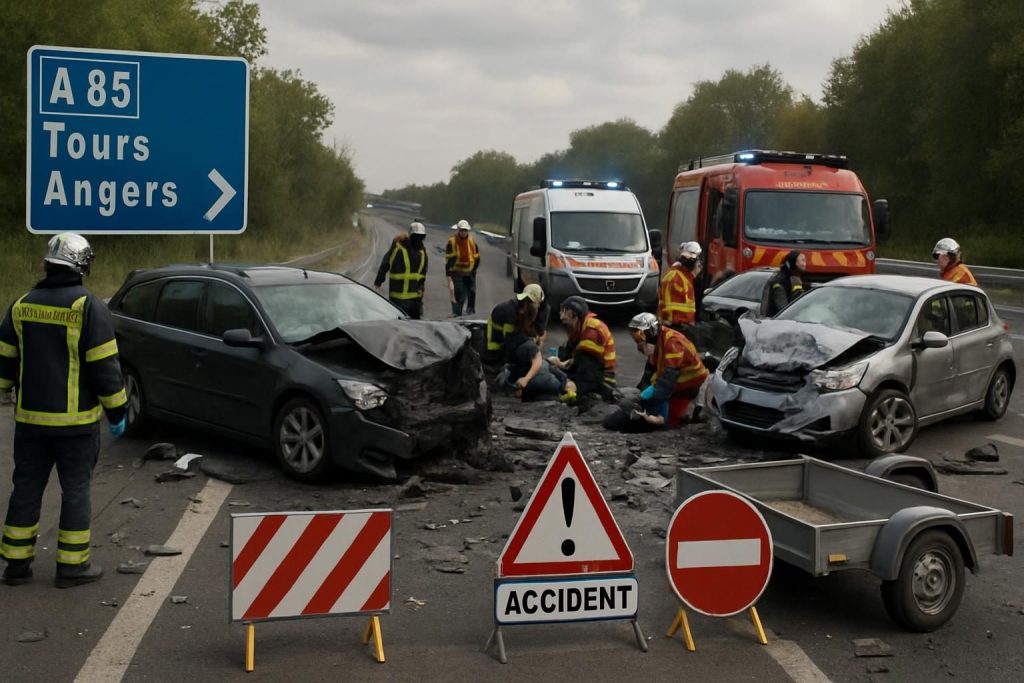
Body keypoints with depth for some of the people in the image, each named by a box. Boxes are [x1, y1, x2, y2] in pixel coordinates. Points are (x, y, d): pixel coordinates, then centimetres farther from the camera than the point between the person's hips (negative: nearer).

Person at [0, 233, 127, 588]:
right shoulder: (89, 308, -12)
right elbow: (105, 367, -13)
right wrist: (117, 412, -4)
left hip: (30, 418, 5)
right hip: (76, 420, -4)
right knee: (75, 489, 5)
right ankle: (72, 565, 10)